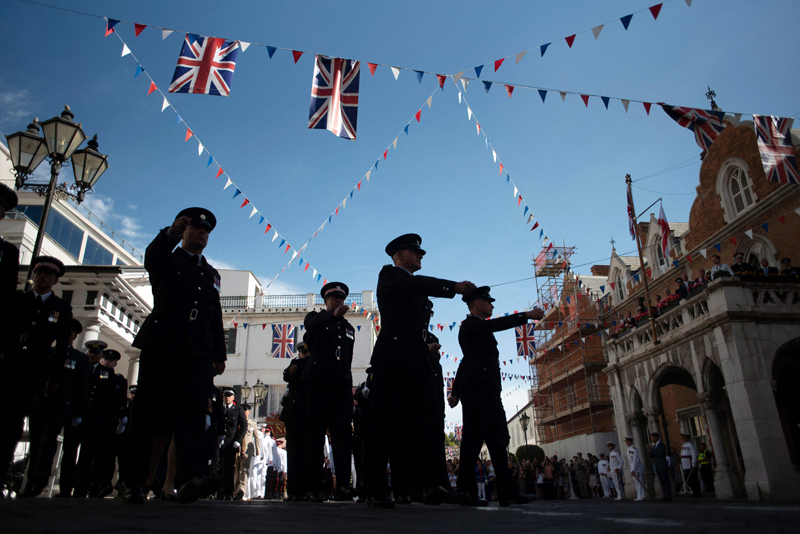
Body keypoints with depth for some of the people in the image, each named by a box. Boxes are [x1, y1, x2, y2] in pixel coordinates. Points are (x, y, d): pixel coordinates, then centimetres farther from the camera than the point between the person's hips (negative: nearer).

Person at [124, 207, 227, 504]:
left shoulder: (211, 274, 26)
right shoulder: (167, 260, 15)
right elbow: (151, 258, -12)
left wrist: (219, 354, 13)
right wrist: (171, 233, -31)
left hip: (197, 352, 3)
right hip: (161, 345, -2)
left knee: (195, 408, -15)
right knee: (148, 412, -1)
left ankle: (191, 477, -27)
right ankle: (135, 482, 7)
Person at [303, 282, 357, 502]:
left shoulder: (348, 328, 21)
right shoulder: (316, 318, 9)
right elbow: (311, 325, -17)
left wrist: (347, 381, 11)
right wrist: (333, 315, -37)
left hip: (341, 385, 3)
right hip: (318, 383, -3)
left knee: (343, 433, -8)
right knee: (316, 434, -2)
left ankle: (343, 485, -11)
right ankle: (313, 488, 1)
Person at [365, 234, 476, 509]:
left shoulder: (417, 286, 29)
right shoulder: (389, 274, 3)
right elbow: (418, 284, -15)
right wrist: (455, 286, -23)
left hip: (417, 362, 7)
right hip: (392, 360, -7)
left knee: (429, 422, -2)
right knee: (385, 424, -5)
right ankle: (376, 493, 1)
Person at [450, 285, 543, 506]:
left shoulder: (478, 327, 28)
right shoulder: (471, 324, -2)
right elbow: (495, 325, -23)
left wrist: (456, 391, 27)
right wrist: (526, 315, -27)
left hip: (488, 391, 10)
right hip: (477, 389, -10)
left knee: (498, 440, 6)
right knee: (473, 439, -10)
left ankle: (507, 492, 7)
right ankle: (465, 490, -7)